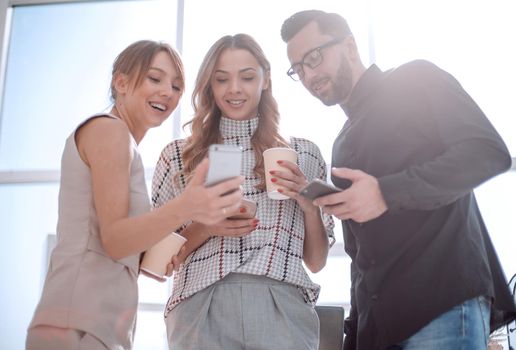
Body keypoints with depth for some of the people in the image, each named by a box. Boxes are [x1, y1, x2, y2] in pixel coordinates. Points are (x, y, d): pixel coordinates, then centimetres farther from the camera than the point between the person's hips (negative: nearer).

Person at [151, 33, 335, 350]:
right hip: (201, 310, 0)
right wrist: (206, 227, -10)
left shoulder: (302, 154, 7)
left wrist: (309, 204, -8)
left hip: (282, 310, 0)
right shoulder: (178, 156, 6)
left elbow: (316, 261, 9)